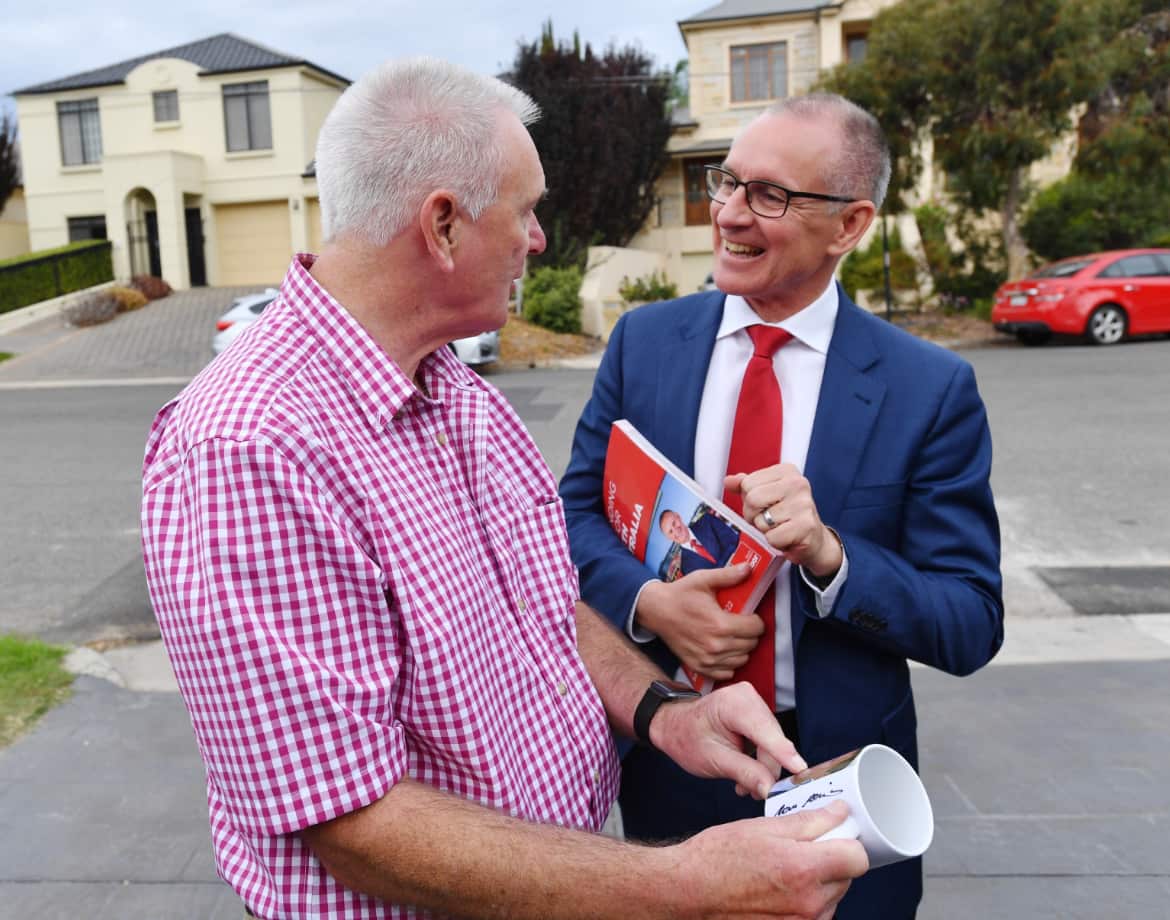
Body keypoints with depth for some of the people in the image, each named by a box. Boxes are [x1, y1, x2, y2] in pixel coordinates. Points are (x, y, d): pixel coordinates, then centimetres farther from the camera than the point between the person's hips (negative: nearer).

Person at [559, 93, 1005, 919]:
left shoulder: (932, 388, -12)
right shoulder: (643, 340, -5)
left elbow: (972, 627, -11)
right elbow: (576, 515, -3)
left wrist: (828, 554, -28)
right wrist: (648, 601, -22)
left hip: (838, 774, -1)